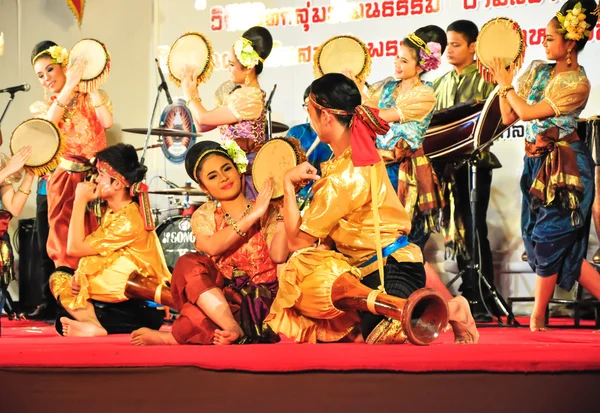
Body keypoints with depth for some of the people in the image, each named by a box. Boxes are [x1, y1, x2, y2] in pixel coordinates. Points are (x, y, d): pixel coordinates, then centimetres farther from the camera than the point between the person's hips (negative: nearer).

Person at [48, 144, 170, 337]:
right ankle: (93, 323, -24)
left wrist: (81, 200, -13)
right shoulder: (112, 212, 10)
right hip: (119, 298, 9)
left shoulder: (129, 220, -21)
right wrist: (80, 276, -14)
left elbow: (75, 248, -19)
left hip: (140, 309, -9)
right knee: (59, 278, -3)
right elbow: (92, 257, 8)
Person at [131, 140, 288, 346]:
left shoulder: (267, 211, 4)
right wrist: (252, 216, -18)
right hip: (217, 295, 3)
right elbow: (211, 246, -14)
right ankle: (233, 330, -34)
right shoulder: (204, 215, 10)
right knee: (189, 263, -27)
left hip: (260, 299, -3)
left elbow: (278, 256, -13)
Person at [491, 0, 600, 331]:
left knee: (549, 240, -2)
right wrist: (503, 83, 0)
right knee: (563, 246, 8)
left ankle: (537, 320, 9)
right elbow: (508, 117, 7)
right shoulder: (537, 71, 7)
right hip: (537, 165, 8)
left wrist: (506, 83, -8)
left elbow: (527, 112, -20)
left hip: (564, 168, -8)